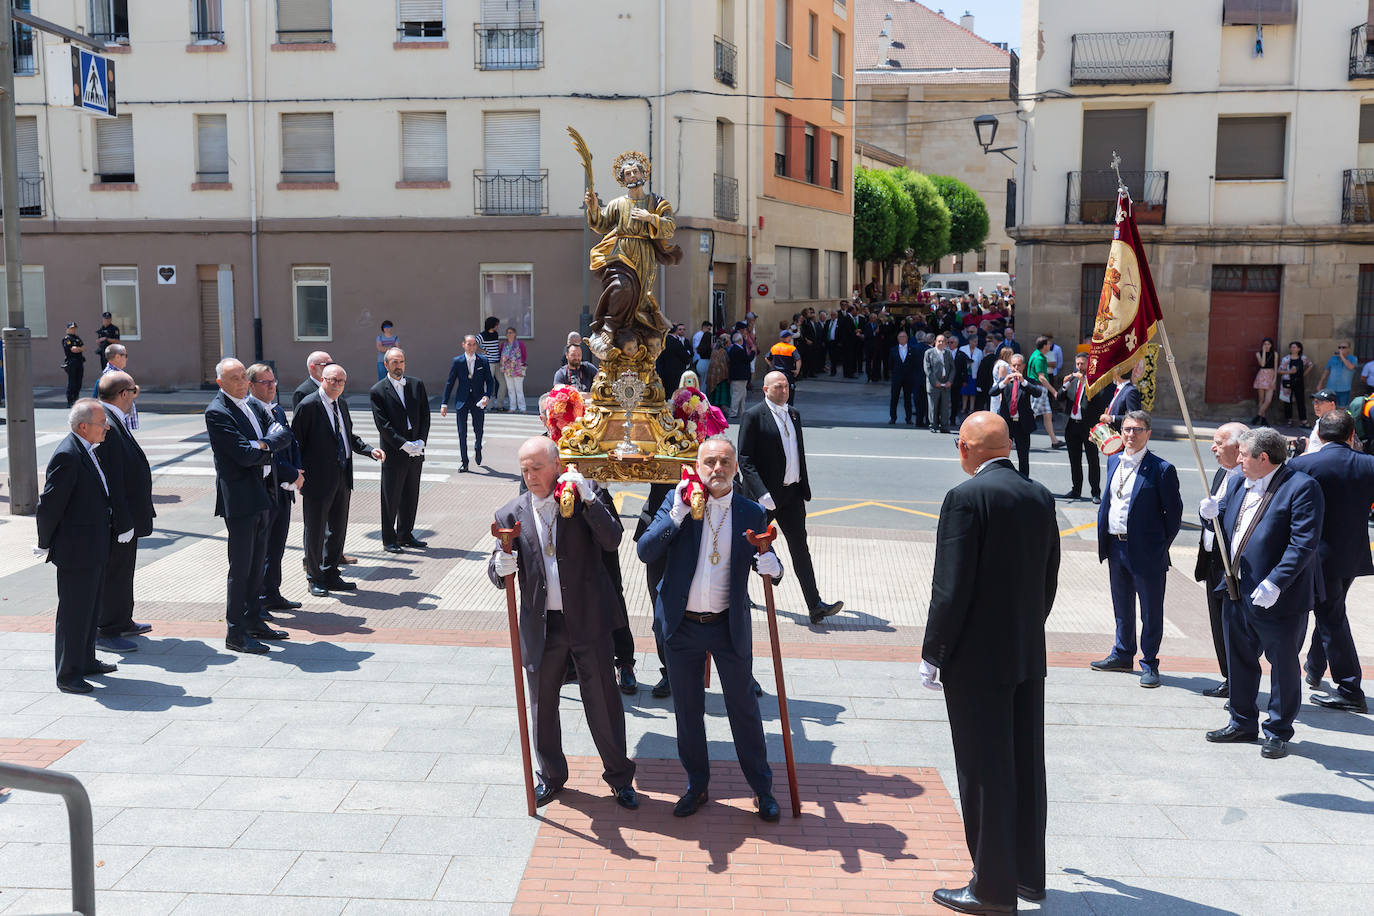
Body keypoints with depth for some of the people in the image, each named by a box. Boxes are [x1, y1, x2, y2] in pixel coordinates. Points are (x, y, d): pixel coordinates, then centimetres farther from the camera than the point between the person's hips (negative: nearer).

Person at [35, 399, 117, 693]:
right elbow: (49, 504, -20)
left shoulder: (86, 451, 9)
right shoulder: (67, 455, -22)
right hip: (76, 551, -10)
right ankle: (68, 676, 12)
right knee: (73, 613, 1)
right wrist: (46, 545, -11)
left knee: (90, 609, 21)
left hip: (94, 548, 10)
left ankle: (86, 660, 36)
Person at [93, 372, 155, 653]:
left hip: (125, 515, 11)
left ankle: (122, 622, 35)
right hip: (116, 516, -11)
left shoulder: (114, 421, 9)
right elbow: (111, 480, -26)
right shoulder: (106, 426, -23)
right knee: (113, 573, 0)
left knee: (123, 570, 21)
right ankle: (106, 632, 11)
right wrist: (123, 522, -24)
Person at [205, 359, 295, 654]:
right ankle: (235, 633, 5)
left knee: (258, 563, 16)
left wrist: (264, 443, -15)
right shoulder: (217, 412, -12)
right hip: (240, 498, -8)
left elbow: (285, 435, 4)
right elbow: (245, 455, -20)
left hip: (263, 495, 8)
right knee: (241, 568, -3)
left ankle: (254, 621, 28)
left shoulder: (252, 405, 14)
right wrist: (271, 446, -4)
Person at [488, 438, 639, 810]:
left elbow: (612, 539, -17)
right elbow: (497, 574, 1)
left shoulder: (587, 495, -4)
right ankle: (551, 776, 35)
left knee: (603, 702, 7)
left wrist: (588, 499, -26)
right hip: (541, 624, 2)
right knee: (542, 705, 15)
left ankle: (619, 776, 25)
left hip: (588, 621, -2)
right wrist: (501, 567, -22)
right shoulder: (511, 514, 1)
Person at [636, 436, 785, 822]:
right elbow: (645, 551, -11)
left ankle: (762, 788, 26)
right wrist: (677, 515, -23)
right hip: (681, 627, 1)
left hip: (730, 628, -1)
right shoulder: (676, 501, -4)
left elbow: (768, 566, 4)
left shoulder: (752, 513, -3)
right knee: (687, 711, 14)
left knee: (744, 709, 9)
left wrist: (772, 567, -21)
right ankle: (696, 786, 31)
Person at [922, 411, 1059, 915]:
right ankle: (1028, 873, 30)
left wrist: (933, 655, -10)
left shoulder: (966, 497, -16)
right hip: (1030, 656, 7)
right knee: (1027, 766, 16)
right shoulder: (1041, 497, 5)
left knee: (985, 773, 3)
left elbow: (952, 587, -18)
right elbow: (1049, 580, 10)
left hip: (977, 660, -7)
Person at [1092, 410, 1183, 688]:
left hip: (1146, 551, -6)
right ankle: (1123, 655, 34)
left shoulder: (1161, 469, -12)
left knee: (1151, 610, 5)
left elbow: (1174, 513, -9)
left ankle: (1149, 663, 17)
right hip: (1116, 547, 6)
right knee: (1122, 606, 20)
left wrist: (1160, 547, -7)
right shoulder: (1113, 461, 8)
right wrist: (1103, 538, 11)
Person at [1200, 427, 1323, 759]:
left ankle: (1278, 732, 21)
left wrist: (1274, 583, -28)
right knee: (1239, 660, 18)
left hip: (1278, 598, -8)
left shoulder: (1301, 487, -15)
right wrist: (1212, 512, -6)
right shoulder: (1238, 482, 9)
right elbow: (1225, 524, 18)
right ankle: (1243, 722, 34)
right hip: (1237, 592, 8)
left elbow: (1304, 543, -22)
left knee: (1282, 664, 8)